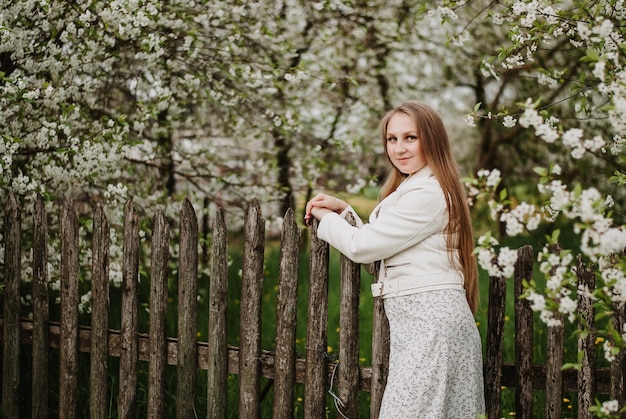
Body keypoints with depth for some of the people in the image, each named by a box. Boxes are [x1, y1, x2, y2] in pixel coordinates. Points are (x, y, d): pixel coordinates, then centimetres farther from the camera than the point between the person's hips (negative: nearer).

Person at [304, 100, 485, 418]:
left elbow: (363, 246, -12)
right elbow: (377, 249, 20)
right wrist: (343, 210, 11)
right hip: (412, 320, 10)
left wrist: (327, 219, 5)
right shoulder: (410, 188, 20)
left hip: (430, 321, -10)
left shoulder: (428, 193, -14)